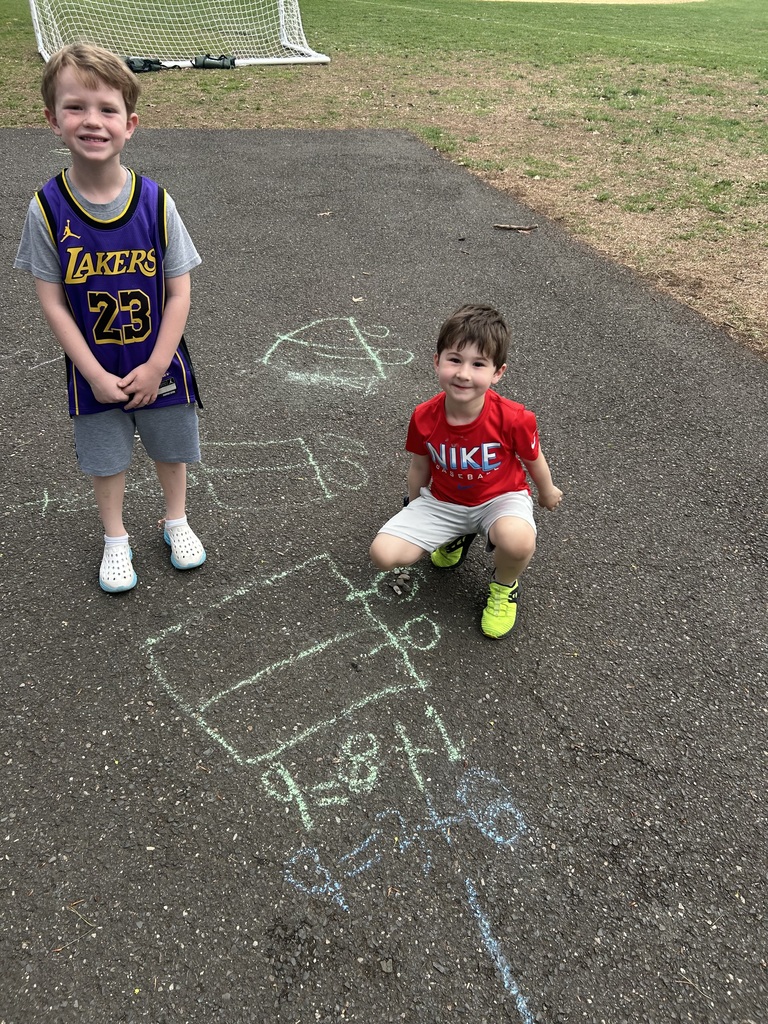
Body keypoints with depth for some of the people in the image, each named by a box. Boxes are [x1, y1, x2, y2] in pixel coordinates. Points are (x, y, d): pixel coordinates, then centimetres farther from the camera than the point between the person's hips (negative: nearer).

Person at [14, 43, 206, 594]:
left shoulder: (155, 202, -14)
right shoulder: (48, 208, -13)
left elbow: (179, 292, -10)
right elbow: (52, 302, -10)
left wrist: (155, 367, -13)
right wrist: (95, 374, -14)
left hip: (159, 365, 0)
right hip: (94, 371, 0)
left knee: (171, 448, 18)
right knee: (105, 458, 16)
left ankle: (176, 521, 45)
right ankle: (116, 539, 40)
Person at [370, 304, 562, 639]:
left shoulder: (513, 419, -26)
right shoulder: (424, 418, -19)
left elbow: (533, 459, -4)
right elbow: (420, 467, 1)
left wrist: (547, 492, 16)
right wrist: (413, 510, 16)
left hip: (500, 498, -3)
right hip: (442, 501, 3)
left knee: (518, 540, -39)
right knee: (383, 553, -14)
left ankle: (504, 585, 1)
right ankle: (455, 536, 16)